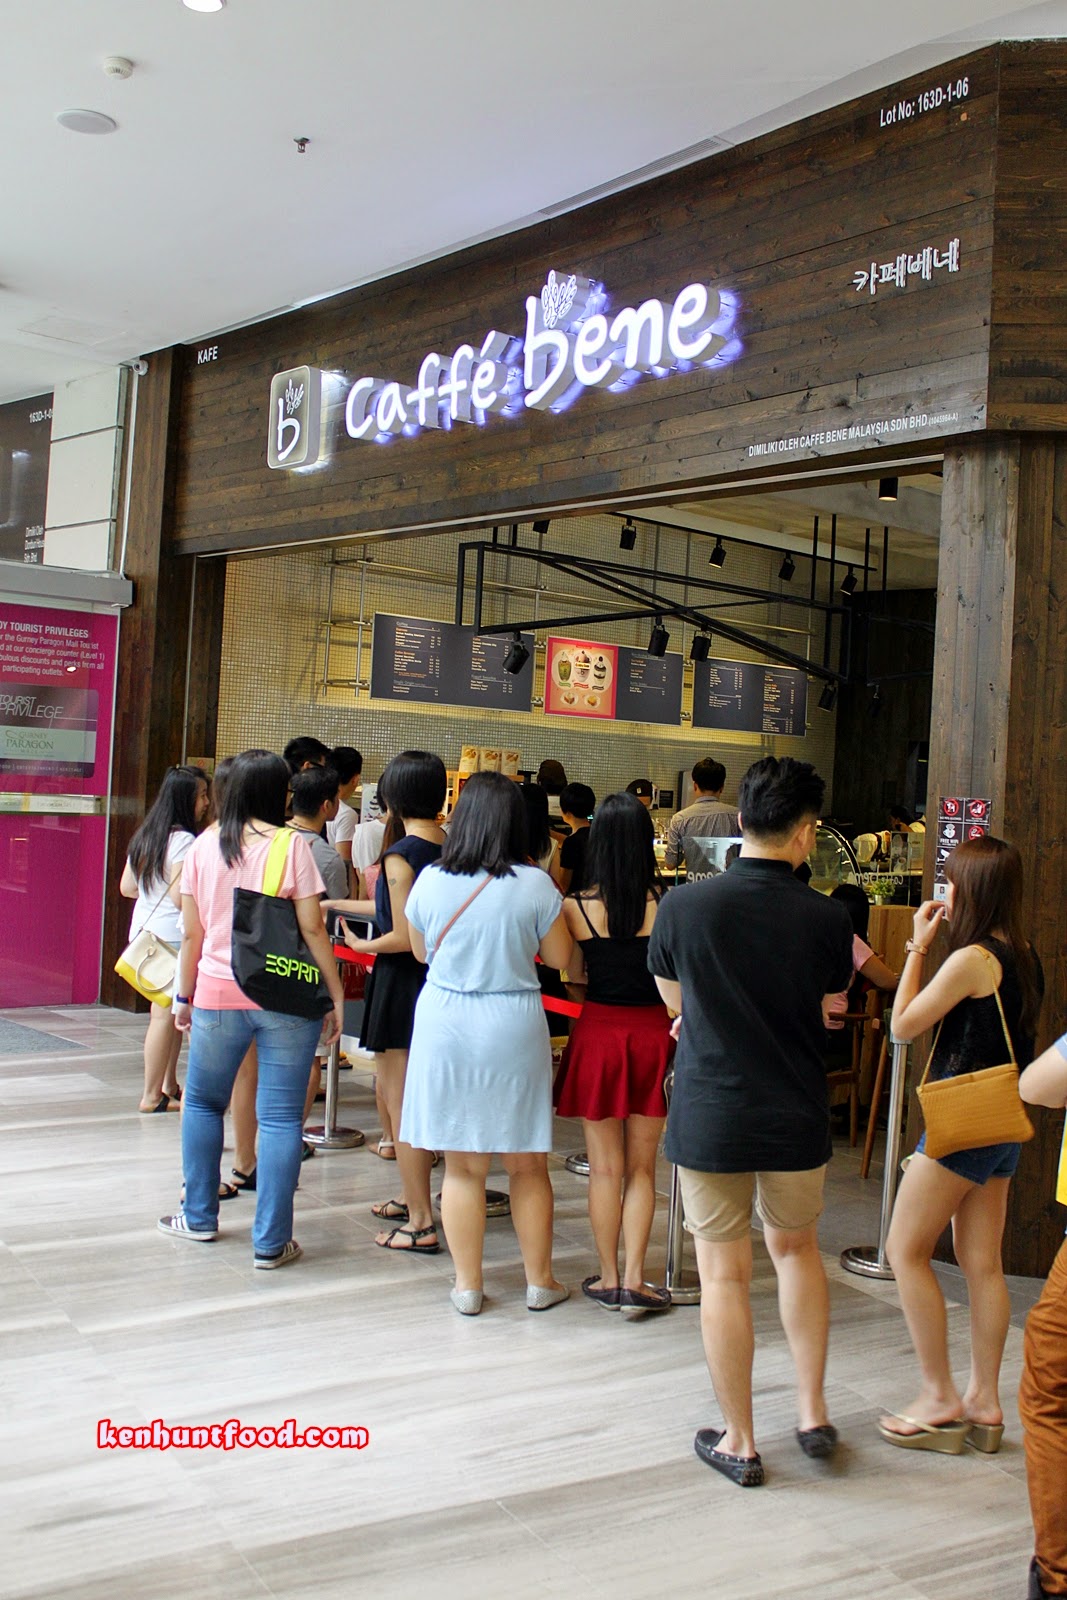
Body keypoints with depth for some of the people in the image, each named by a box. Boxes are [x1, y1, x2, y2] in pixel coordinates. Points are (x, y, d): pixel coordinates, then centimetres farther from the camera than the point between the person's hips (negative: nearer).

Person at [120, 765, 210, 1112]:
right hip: (173, 936, -9)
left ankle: (168, 1086, 22)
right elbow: (181, 898, -22)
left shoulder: (145, 836, 11)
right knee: (166, 1014, -3)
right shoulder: (183, 841, -16)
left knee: (171, 1013, 15)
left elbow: (126, 887, 16)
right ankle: (153, 1096, 3)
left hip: (145, 930, 9)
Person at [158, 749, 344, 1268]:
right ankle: (270, 1241, 6)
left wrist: (184, 995, 16)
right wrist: (336, 995, 0)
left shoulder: (204, 846, 3)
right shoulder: (290, 845, -6)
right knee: (280, 1117, 2)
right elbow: (312, 929, -8)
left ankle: (199, 1217, 30)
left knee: (203, 1102, 22)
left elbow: (191, 933, 6)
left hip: (218, 993, 3)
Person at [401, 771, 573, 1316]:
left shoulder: (430, 881, -4)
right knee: (528, 1166, 13)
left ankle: (468, 1285, 19)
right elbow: (559, 956, 0)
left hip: (445, 1026, 1)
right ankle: (540, 1282, 24)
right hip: (513, 1027, -1)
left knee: (461, 1166, 11)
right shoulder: (534, 885, -10)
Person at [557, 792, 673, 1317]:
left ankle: (608, 1279, 19)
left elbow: (575, 978, 3)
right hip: (652, 1033, 0)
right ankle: (634, 1281, 11)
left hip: (598, 1032, 0)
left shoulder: (575, 907, -8)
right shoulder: (667, 906, -10)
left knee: (605, 1167, 11)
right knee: (641, 1168, 12)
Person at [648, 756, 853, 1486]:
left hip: (711, 1116, -1)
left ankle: (740, 1443, 20)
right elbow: (827, 1011, 5)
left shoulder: (684, 905, -12)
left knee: (724, 1274, 9)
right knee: (797, 1247, 24)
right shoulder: (827, 919, -11)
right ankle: (813, 1412, 29)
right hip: (797, 1117, 2)